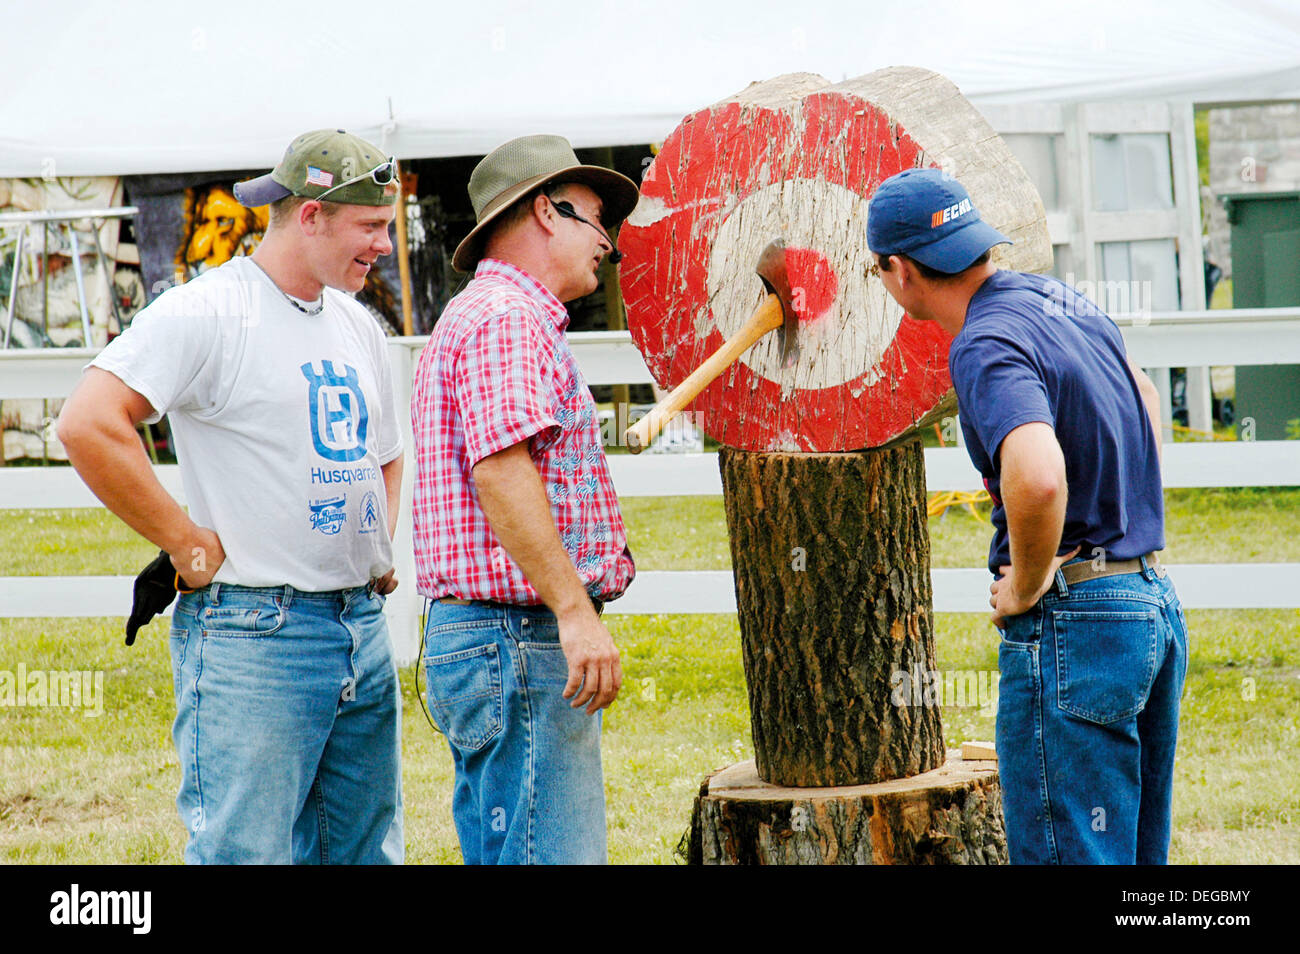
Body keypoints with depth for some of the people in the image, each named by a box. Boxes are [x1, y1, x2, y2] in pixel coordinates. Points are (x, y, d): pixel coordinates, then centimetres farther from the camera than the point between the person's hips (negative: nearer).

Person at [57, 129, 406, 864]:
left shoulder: (358, 326, 16)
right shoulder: (206, 313, -10)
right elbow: (88, 425, -20)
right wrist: (191, 546, -16)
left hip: (365, 629, 8)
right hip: (255, 630, -8)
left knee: (367, 850, 10)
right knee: (247, 852, -9)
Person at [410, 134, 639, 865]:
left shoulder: (485, 314, 24)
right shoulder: (508, 319, -11)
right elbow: (501, 471, -23)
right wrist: (574, 610, -26)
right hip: (519, 638, -11)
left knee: (499, 850, 12)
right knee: (547, 856, -13)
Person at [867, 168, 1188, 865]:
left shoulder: (986, 345, -18)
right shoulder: (1054, 297, 11)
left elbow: (1038, 475, -36)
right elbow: (1142, 393, 32)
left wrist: (1025, 585, -19)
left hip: (1071, 620, -9)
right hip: (1155, 602, 9)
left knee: (1067, 853, -4)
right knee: (1138, 849, 16)